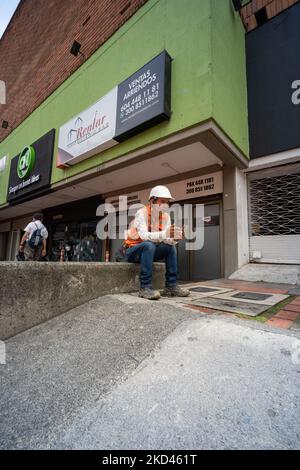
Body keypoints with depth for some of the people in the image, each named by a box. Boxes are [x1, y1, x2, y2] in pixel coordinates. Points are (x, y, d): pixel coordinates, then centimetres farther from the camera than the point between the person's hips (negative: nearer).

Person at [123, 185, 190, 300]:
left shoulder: (165, 216, -1)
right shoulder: (142, 213, -19)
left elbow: (166, 239, -12)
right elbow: (143, 235, -35)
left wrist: (175, 237, -34)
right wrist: (164, 234, -49)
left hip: (148, 251, 6)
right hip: (132, 250, -6)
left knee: (171, 247, -12)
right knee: (149, 245, -34)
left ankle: (171, 286, -10)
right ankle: (145, 287, -29)